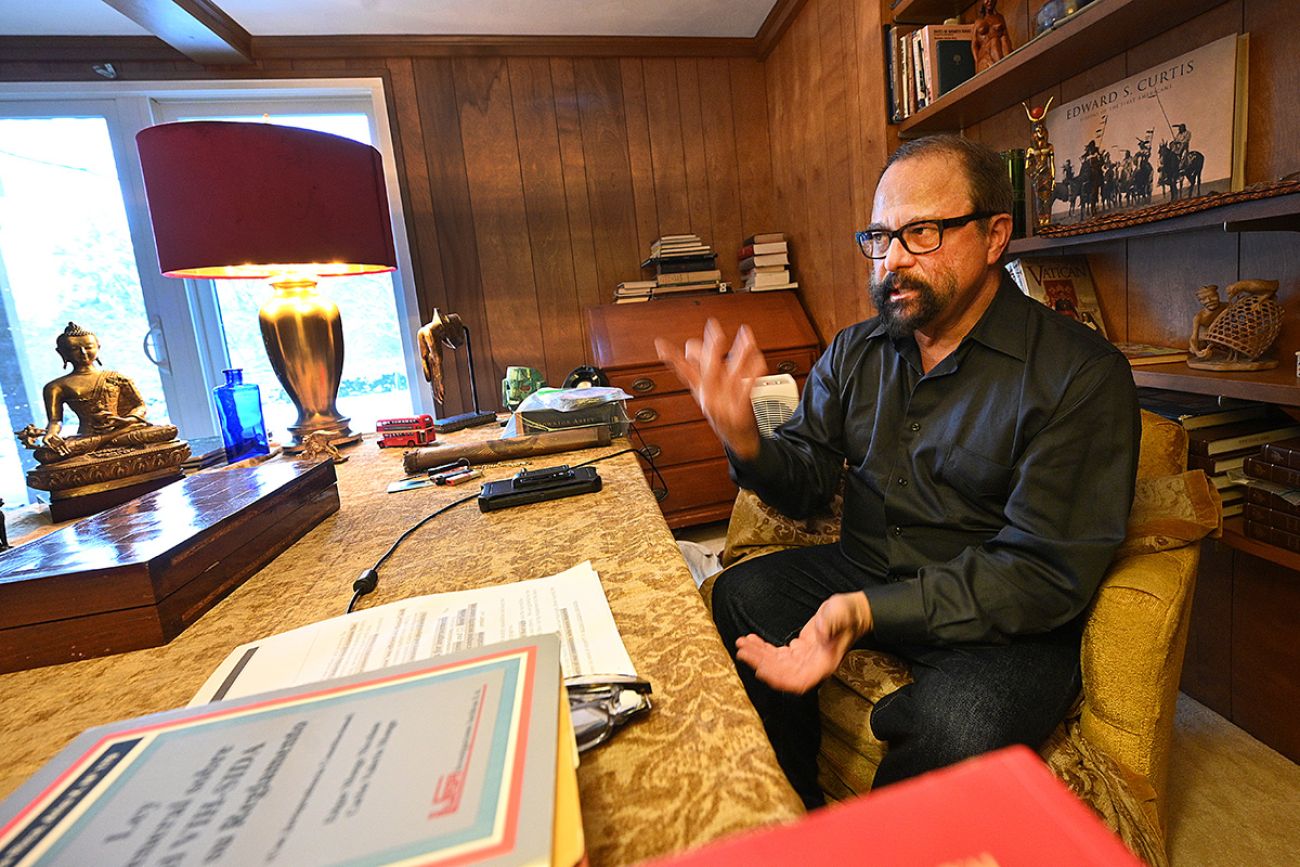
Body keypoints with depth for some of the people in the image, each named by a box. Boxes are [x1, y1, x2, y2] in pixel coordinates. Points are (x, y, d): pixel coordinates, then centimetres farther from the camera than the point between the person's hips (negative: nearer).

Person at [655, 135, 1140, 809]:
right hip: (864, 571, 5)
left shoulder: (1081, 375, -13)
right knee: (738, 597, -15)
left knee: (956, 723, -32)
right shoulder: (852, 353, 4)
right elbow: (807, 483, 2)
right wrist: (744, 441, -21)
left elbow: (1045, 572, -19)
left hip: (1007, 622, -4)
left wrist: (868, 612, -31)